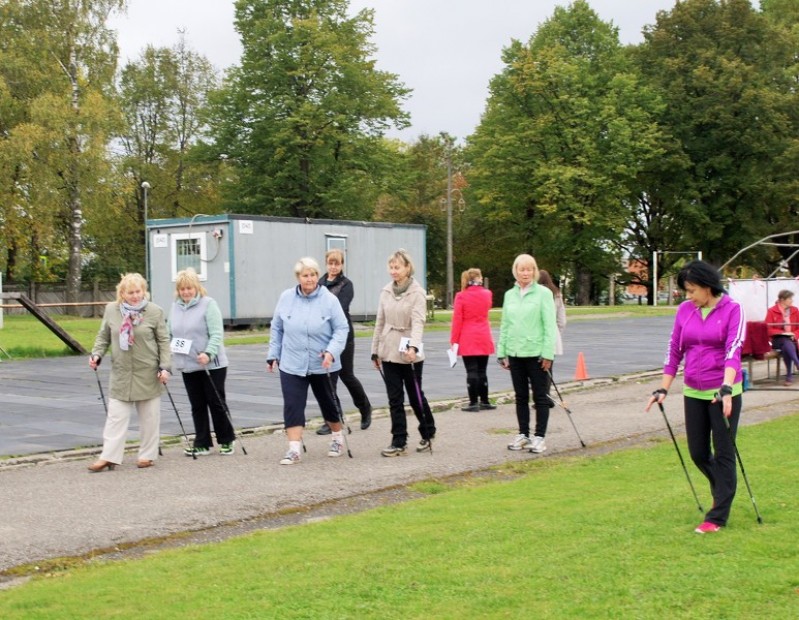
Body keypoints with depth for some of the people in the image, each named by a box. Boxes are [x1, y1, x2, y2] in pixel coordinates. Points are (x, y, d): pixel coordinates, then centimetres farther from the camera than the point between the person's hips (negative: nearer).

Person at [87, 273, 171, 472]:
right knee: (116, 416, 0)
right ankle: (109, 456, 1)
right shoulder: (111, 310, 1)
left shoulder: (155, 311, -6)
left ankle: (148, 455, 19)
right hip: (121, 373, 2)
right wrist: (96, 354, -5)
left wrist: (165, 367, -9)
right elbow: (103, 336, 11)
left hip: (148, 374, -2)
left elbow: (163, 341, -3)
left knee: (149, 417, 8)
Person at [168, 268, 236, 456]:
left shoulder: (208, 304, -8)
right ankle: (202, 444, 16)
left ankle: (227, 441, 16)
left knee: (216, 403, 2)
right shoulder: (175, 307, 10)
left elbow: (217, 334, -15)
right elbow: (170, 334, 15)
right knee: (197, 406, 9)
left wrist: (208, 353, -27)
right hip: (188, 366, 5)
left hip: (211, 365, -5)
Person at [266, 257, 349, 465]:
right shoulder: (286, 298, -1)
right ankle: (294, 449, -6)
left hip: (323, 366, -1)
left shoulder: (329, 299, -9)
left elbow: (342, 329, -8)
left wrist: (332, 351, -22)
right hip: (292, 365, 1)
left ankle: (337, 438, 38)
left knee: (328, 402, 16)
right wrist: (273, 355, 9)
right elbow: (276, 329, 8)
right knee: (292, 406, -7)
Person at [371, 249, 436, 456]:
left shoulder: (417, 292, -10)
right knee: (395, 400, 4)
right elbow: (380, 322, 12)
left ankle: (428, 434, 29)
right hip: (389, 353, 5)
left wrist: (413, 346, -37)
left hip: (409, 354, -4)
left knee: (416, 397, 8)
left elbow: (418, 322, -21)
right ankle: (399, 443, 8)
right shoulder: (386, 291, 6)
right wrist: (375, 350, 13)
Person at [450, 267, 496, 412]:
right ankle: (484, 401, 16)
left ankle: (473, 402, -2)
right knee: (482, 371, 11)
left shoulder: (461, 296, -8)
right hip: (484, 339, 3)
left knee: (471, 371, -2)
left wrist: (454, 341, -6)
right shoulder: (487, 294, 1)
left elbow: (457, 320, -10)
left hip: (467, 340, -3)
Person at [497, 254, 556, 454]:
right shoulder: (509, 295, 9)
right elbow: (505, 325, 12)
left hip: (536, 353, -5)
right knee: (521, 397, 12)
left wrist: (548, 354, -14)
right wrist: (502, 352, 9)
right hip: (515, 353, 5)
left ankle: (539, 437, 8)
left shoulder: (543, 293, -6)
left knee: (540, 397, 2)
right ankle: (523, 435, 22)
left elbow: (550, 326, -9)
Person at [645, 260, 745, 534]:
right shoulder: (684, 310, 5)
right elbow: (674, 350, 9)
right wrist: (663, 389, 7)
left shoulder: (732, 309, -8)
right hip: (693, 392, 5)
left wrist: (726, 388, -31)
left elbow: (733, 350, -19)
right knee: (698, 453, 9)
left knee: (723, 453, 1)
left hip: (724, 392, -5)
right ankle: (725, 491, 38)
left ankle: (718, 517, 10)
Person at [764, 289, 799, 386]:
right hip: (777, 340, -3)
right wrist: (783, 333, -15)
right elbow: (768, 330, -5)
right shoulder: (772, 311, -3)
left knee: (786, 349, -33)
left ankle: (789, 375, -29)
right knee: (787, 343, -37)